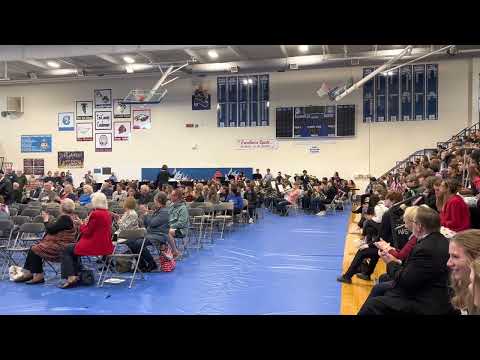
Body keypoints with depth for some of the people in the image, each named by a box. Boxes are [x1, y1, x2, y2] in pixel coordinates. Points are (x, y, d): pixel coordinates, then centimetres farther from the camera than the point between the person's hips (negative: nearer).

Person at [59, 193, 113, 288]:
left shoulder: (95, 214, -18)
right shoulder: (107, 214, 9)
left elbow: (87, 232, -11)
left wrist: (82, 225, 7)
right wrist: (87, 224, 12)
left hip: (94, 246, -9)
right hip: (105, 245, 10)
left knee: (67, 250, 7)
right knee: (73, 248, 27)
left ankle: (71, 278, 4)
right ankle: (76, 276, 26)